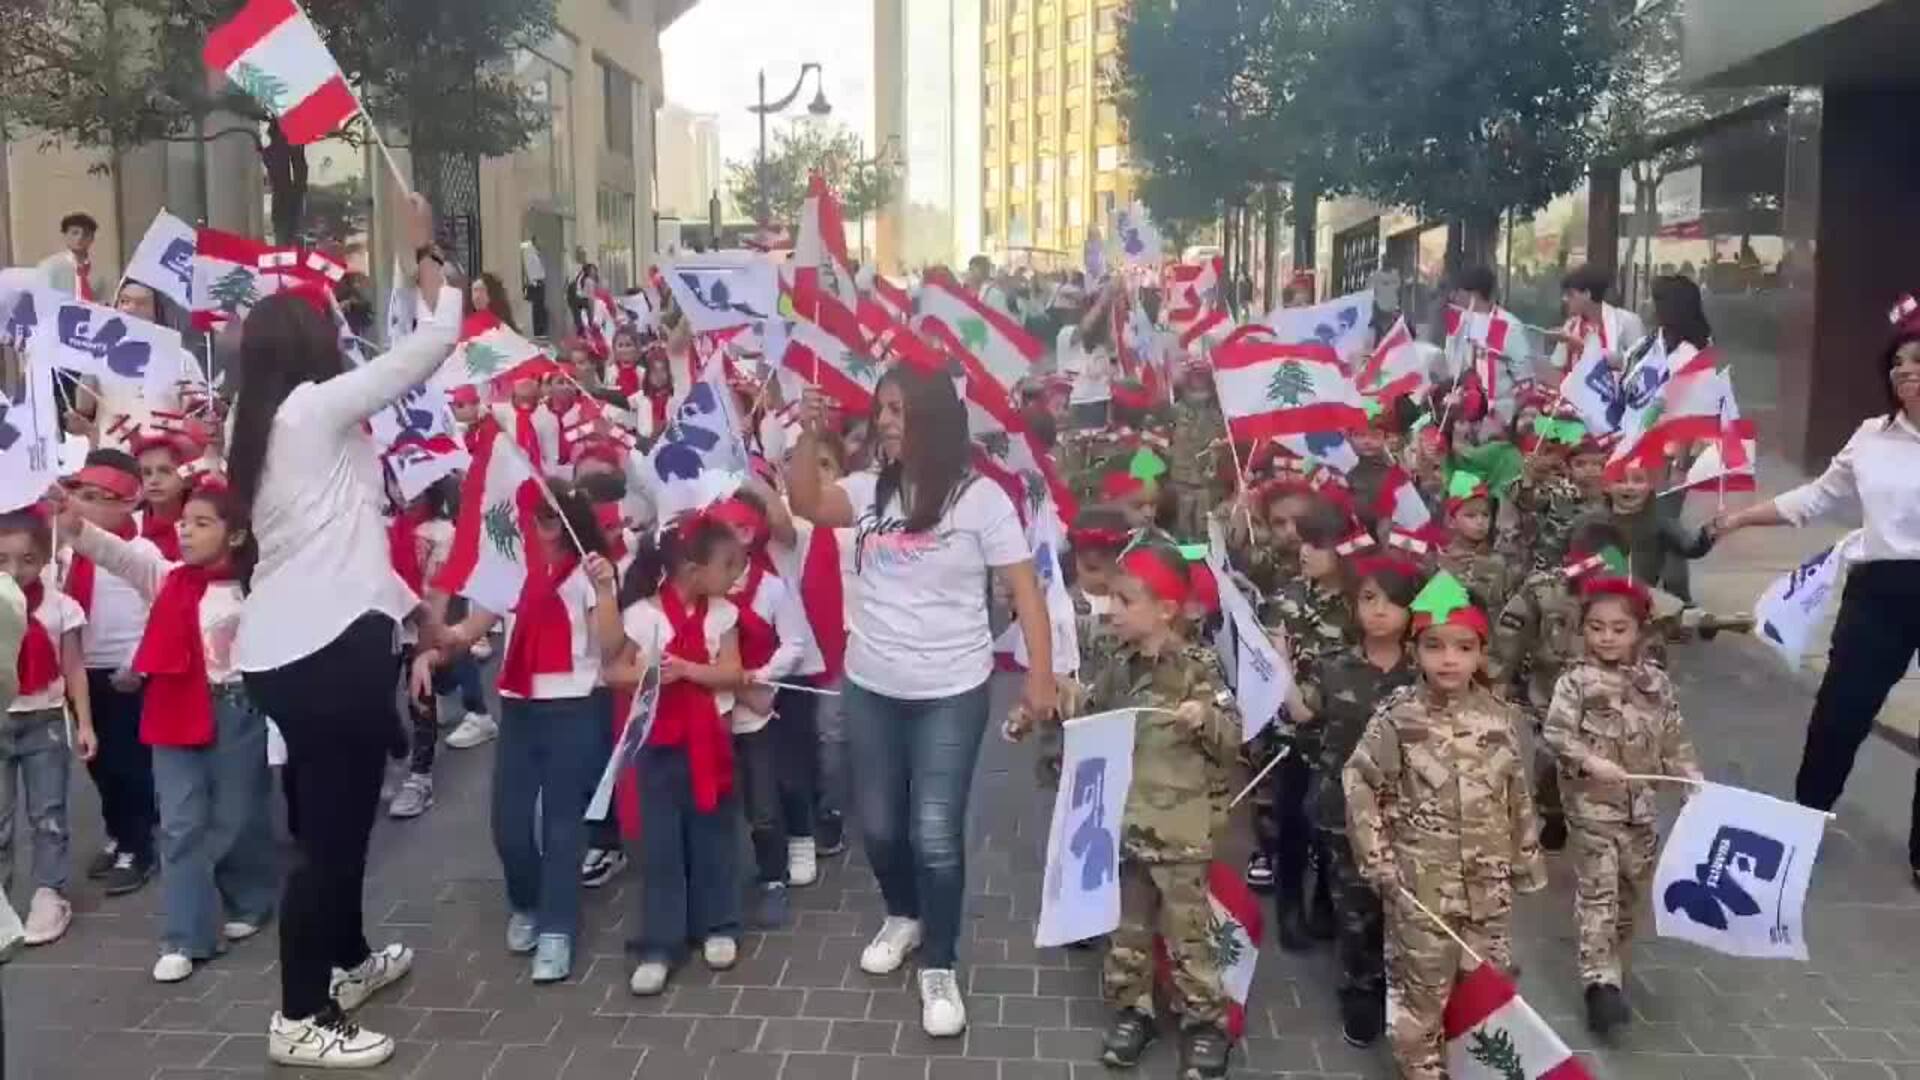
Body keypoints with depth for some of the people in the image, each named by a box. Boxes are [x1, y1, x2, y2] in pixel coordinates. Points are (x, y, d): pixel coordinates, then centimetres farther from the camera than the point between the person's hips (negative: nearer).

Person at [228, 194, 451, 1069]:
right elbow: (438, 338, -6)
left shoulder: (260, 426, 15)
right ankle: (300, 1017, 5)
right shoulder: (318, 406, -8)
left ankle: (348, 962, 37)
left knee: (338, 812, 21)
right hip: (330, 645, -9)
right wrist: (423, 252, 6)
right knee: (331, 823, -2)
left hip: (282, 647, 9)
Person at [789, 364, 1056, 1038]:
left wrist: (1040, 676, -13)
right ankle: (902, 917, 44)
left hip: (950, 694, -4)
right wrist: (808, 437, -21)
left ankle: (938, 968, 15)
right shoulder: (870, 488, 3)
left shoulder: (980, 498, -9)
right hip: (870, 688, 5)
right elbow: (805, 505, -9)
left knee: (934, 834, -4)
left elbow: (1024, 589, -8)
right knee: (880, 825, 16)